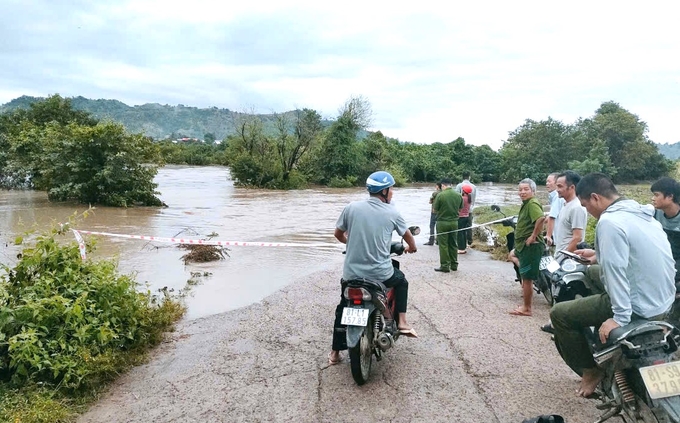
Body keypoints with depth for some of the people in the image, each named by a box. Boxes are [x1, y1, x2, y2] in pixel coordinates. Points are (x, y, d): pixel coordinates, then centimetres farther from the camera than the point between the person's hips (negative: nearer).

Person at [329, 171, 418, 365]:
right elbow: (408, 236, 11)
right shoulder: (391, 212, -3)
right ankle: (402, 322, 23)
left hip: (352, 273, 2)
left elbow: (338, 234, 9)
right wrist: (411, 247, 35)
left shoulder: (352, 207, -2)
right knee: (401, 281, 31)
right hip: (381, 274, -1)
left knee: (343, 308, 23)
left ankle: (335, 352, 27)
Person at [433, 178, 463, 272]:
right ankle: (454, 265, 22)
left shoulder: (440, 195, -15)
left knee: (443, 245, 3)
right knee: (453, 244, 15)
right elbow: (460, 209, 9)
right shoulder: (458, 195, -1)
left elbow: (435, 210, -8)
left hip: (442, 222, -5)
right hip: (454, 222, 5)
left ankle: (445, 266, 5)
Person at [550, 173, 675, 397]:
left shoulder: (610, 221, -20)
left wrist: (620, 317, -24)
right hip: (663, 301, 9)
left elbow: (616, 270, -26)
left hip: (640, 307, -9)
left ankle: (590, 370, 12)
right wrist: (600, 256, 24)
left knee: (559, 313, -2)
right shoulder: (642, 213, 8)